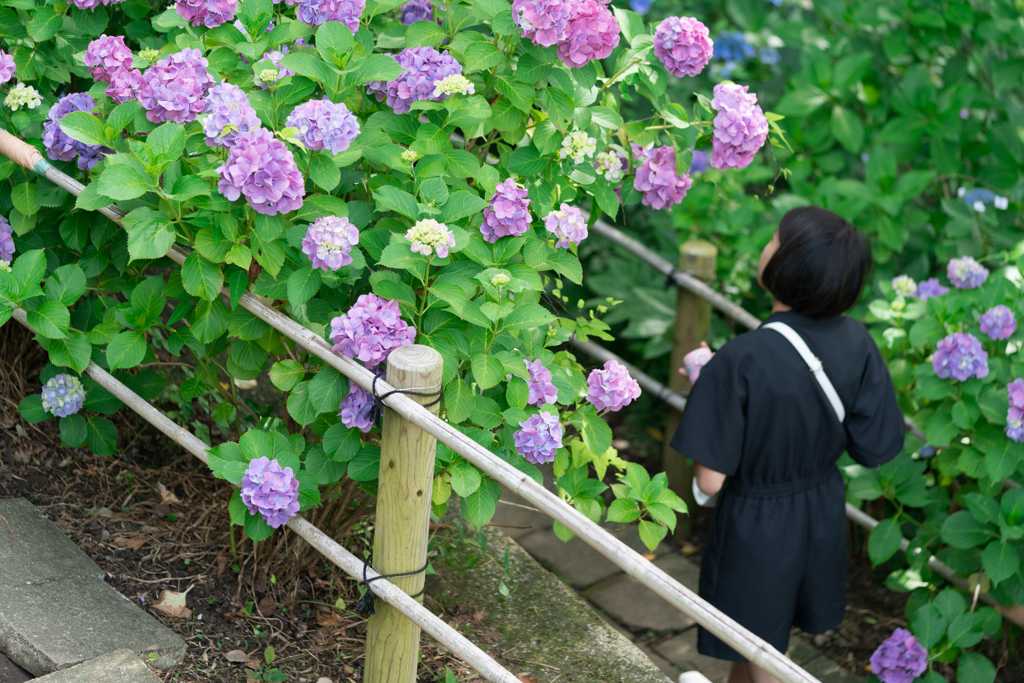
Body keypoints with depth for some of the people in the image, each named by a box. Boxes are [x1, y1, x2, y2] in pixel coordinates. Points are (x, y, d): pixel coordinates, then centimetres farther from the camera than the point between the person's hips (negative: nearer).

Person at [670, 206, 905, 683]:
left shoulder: (741, 361, -31)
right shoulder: (855, 343, -16)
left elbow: (710, 479, -25)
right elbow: (875, 450, -7)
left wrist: (705, 388, -11)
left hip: (756, 520, -5)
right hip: (823, 513, 6)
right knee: (749, 634, 32)